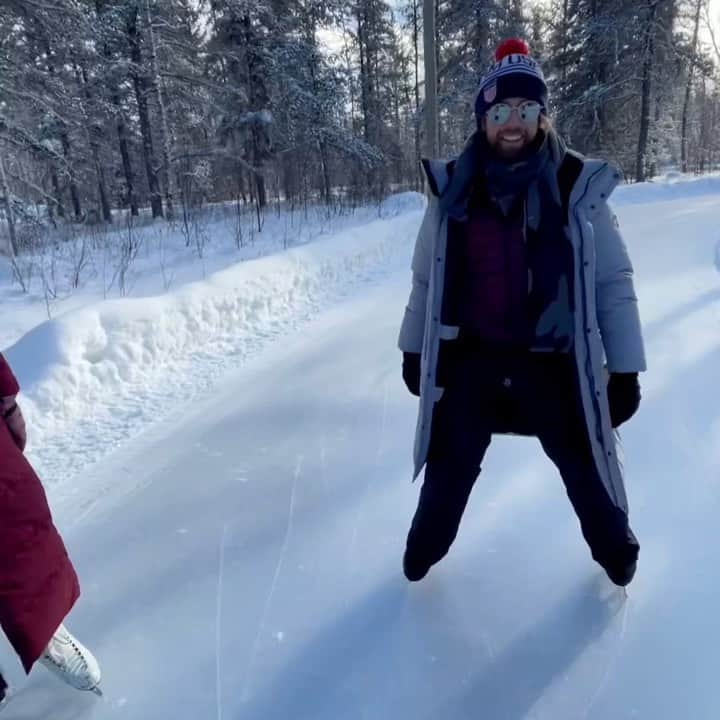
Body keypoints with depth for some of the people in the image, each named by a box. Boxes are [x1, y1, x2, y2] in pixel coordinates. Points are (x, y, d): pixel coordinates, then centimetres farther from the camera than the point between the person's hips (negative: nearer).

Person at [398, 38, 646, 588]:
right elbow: (426, 278, 6)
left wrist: (625, 368, -2)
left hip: (556, 364, 0)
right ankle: (424, 548, 46)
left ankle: (616, 550, 50)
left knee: (586, 468, 18)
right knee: (448, 470, 17)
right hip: (468, 360, 1)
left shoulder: (578, 187, -7)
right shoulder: (452, 190, -3)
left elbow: (613, 283, -2)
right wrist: (414, 349, 11)